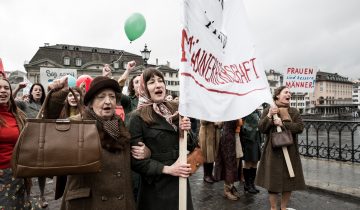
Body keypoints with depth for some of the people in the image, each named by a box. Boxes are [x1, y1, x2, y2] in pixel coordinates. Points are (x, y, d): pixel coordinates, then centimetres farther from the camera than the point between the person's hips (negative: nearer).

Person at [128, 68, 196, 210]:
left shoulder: (176, 110, 2)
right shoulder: (138, 118, -12)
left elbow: (191, 147, 6)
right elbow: (135, 160, -13)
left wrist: (185, 132, -12)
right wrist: (166, 169, -18)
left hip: (180, 182, 5)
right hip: (156, 187, -5)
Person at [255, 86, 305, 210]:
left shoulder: (294, 112, 8)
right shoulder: (268, 110, 0)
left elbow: (300, 127, -6)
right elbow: (261, 128, -7)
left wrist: (283, 124, -17)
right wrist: (269, 116, -20)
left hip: (290, 151, 3)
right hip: (273, 152, -3)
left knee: (289, 180, 10)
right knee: (273, 180, 2)